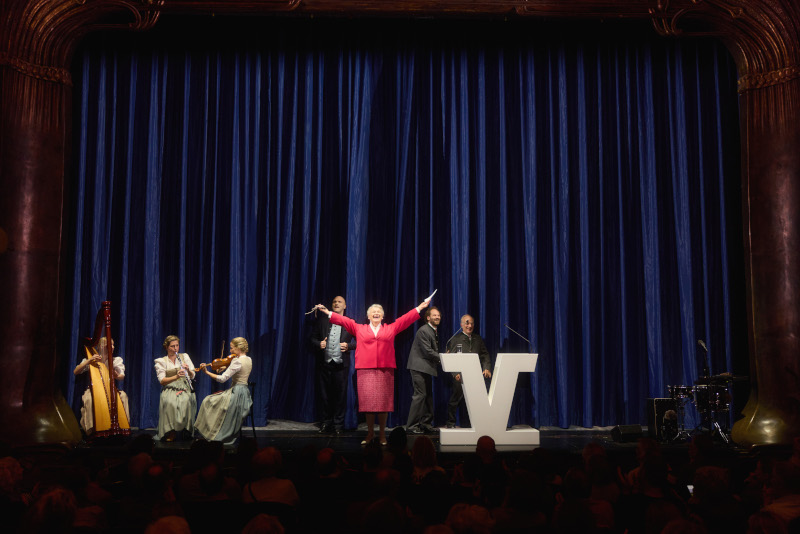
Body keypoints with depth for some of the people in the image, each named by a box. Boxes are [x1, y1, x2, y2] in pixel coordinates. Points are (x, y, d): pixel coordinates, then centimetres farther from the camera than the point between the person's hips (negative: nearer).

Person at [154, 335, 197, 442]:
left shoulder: (185, 356, 15)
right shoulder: (161, 361, 8)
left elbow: (192, 376, 11)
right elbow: (162, 380, -6)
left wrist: (188, 370, -12)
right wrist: (176, 376, -22)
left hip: (184, 388, 1)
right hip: (169, 389, -1)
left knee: (186, 401, -34)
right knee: (169, 402, -36)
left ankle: (185, 429, -22)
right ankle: (170, 432, -26)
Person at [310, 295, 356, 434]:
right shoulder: (322, 320, 12)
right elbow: (313, 337, 14)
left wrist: (348, 346, -12)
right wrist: (318, 344, -6)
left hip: (341, 364, -2)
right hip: (324, 363, 2)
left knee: (340, 394, -1)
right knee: (324, 394, 6)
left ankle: (338, 423, 9)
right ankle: (326, 421, 17)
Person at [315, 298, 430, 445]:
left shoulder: (391, 328, 16)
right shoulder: (359, 329, 15)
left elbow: (406, 319, 14)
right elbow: (344, 320, 13)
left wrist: (420, 308, 10)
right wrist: (327, 312, 9)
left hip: (385, 371, 0)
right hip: (365, 371, 0)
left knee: (383, 402, -1)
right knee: (368, 402, -1)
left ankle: (382, 434, 6)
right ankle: (370, 433, 9)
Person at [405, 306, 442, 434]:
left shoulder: (435, 331, 16)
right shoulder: (423, 331, -15)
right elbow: (428, 351, -19)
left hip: (427, 367, 10)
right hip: (419, 367, -10)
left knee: (428, 395, 12)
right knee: (420, 395, -11)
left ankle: (425, 423, 20)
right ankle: (411, 426, -7)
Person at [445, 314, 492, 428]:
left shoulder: (478, 339, 15)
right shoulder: (456, 339, 4)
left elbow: (485, 355, 14)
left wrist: (486, 368, -2)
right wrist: (455, 373, -12)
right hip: (460, 376, -3)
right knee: (456, 399, 1)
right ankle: (451, 423, 13)